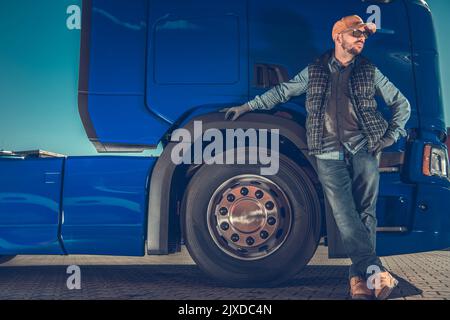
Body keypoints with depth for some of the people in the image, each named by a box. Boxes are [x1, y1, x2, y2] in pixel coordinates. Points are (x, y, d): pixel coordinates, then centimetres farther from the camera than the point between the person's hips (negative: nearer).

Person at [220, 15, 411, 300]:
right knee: (345, 216, -13)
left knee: (365, 213, -5)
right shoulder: (315, 71, 15)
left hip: (364, 149, 1)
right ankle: (376, 272, -14)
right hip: (330, 154, -1)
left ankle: (360, 277, -2)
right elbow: (282, 92, 20)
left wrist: (391, 136, 7)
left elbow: (402, 104, 20)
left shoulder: (369, 71, 15)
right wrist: (246, 107, 19)